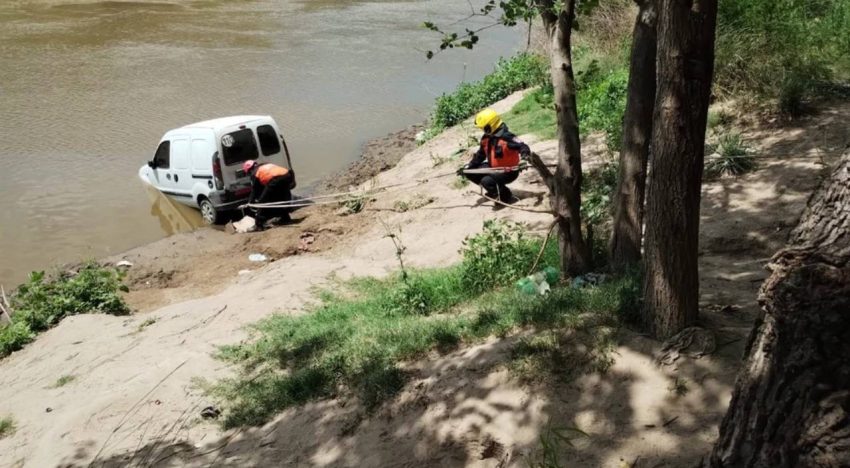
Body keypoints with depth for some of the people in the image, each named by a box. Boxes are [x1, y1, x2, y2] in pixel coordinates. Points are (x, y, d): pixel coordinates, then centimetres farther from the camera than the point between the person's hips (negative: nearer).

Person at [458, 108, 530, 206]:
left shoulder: (506, 137, -25)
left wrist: (525, 156, -52)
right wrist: (468, 167, 7)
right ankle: (494, 190, 16)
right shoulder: (486, 138, 0)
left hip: (509, 171, -9)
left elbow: (523, 147, -29)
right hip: (494, 168, 9)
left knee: (487, 181, -31)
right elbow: (480, 155, 12)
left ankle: (506, 196, -4)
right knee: (470, 173, 4)